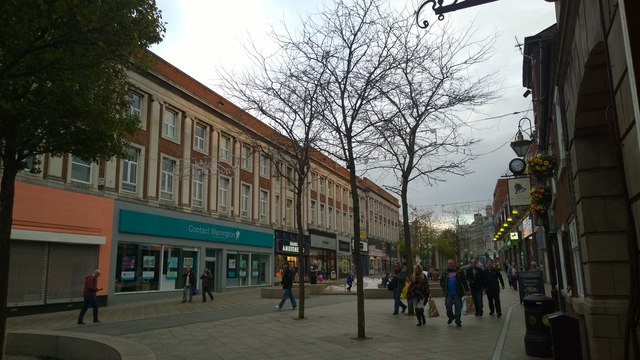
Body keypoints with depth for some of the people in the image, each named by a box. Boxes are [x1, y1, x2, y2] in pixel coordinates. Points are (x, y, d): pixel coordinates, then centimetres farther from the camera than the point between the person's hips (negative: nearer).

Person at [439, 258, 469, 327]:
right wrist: (444, 288, 4)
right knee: (448, 306, 4)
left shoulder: (459, 272, -1)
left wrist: (467, 290, -1)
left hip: (457, 293, -2)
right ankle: (451, 317, 29)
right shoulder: (445, 273, 7)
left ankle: (458, 321, 13)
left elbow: (464, 281, 1)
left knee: (458, 307, 2)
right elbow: (441, 281, 16)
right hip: (448, 294, 3)